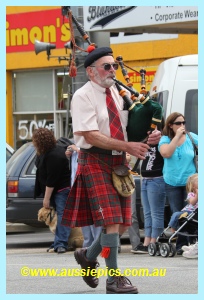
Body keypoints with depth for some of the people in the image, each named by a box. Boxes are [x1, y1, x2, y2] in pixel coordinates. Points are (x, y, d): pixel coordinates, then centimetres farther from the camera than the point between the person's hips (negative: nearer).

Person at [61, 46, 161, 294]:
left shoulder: (118, 93, 10)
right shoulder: (83, 96, -11)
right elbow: (91, 136, -18)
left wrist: (147, 137, -6)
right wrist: (127, 146, -23)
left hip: (119, 162, 7)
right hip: (95, 162, -7)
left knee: (122, 224, 7)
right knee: (111, 221, -13)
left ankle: (88, 256, 30)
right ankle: (114, 279, -5)